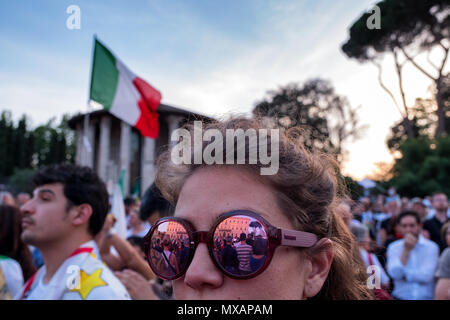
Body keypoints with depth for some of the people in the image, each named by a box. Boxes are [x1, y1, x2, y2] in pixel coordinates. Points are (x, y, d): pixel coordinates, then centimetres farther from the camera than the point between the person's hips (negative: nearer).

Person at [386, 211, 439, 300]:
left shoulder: (431, 247, 0)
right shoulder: (393, 247, 3)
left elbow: (426, 276, -9)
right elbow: (395, 274, -10)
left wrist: (403, 273, -4)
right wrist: (406, 250, -13)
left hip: (426, 297, 1)